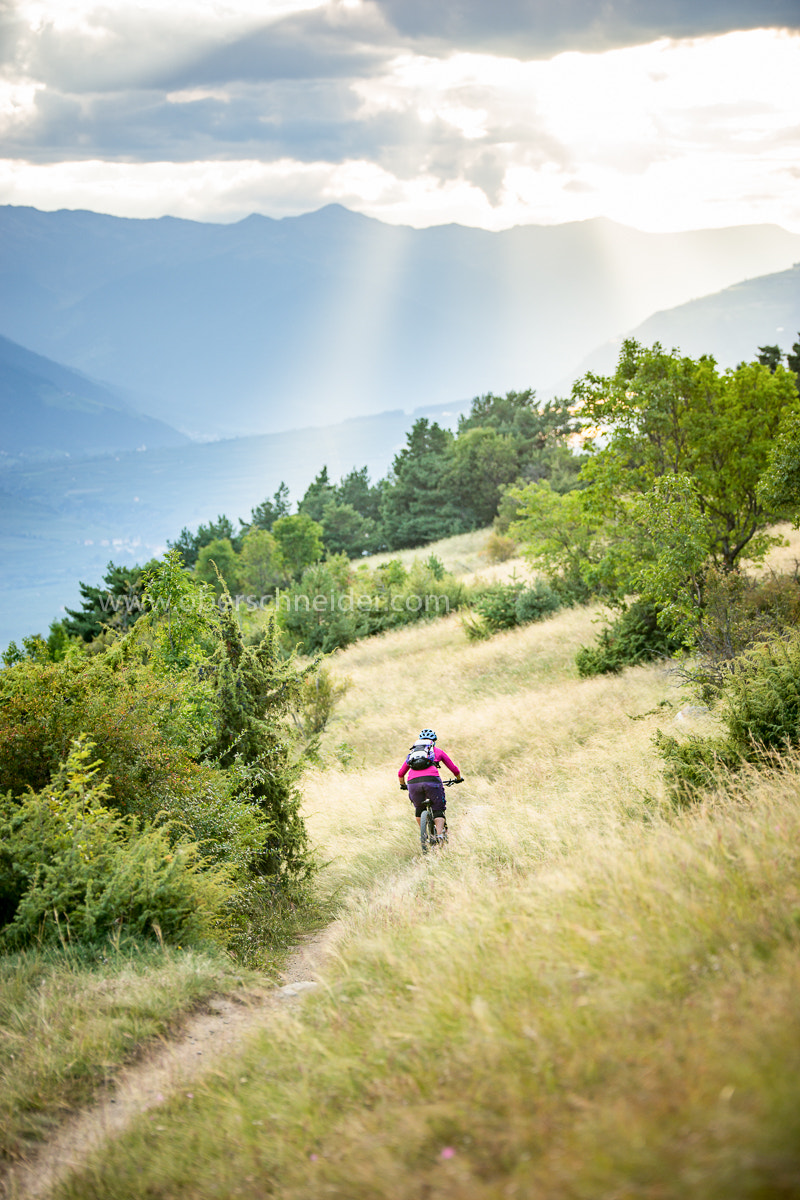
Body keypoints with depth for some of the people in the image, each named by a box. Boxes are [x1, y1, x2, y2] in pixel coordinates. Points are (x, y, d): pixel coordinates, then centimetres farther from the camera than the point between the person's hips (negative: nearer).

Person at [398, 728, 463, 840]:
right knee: (438, 809, 9)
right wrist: (459, 778, 50)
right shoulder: (437, 751, 24)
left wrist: (403, 785, 52)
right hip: (432, 780, -2)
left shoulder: (413, 752, 30)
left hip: (413, 783, 2)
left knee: (419, 809, 25)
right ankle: (439, 834, -8)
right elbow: (454, 768, 29)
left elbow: (401, 773, 33)